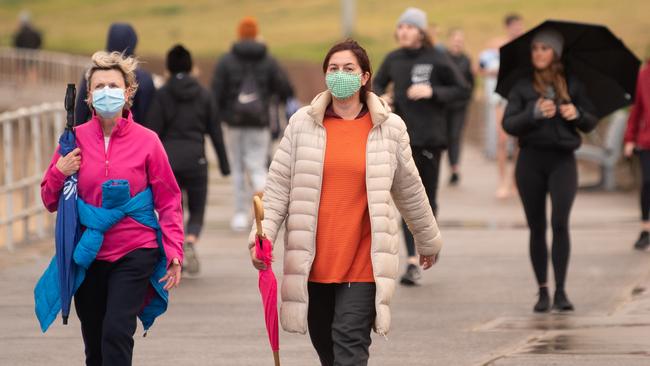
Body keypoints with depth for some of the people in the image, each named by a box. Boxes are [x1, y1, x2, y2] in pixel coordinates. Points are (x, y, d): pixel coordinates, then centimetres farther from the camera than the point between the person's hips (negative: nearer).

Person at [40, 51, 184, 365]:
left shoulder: (146, 141, -4)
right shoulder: (76, 139, 2)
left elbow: (168, 201, 2)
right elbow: (51, 202, 11)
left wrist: (174, 251, -8)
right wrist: (60, 172, -9)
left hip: (134, 254, -3)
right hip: (87, 256, 3)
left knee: (116, 333, -19)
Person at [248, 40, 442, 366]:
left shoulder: (389, 128, 3)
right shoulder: (303, 123, 4)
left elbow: (410, 191, 15)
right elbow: (278, 187, 3)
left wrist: (428, 240, 25)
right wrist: (263, 235, -9)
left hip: (362, 262, -2)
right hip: (312, 261, 2)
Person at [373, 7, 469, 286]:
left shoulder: (437, 59, -6)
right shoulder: (393, 59, 5)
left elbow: (462, 90, -4)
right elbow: (378, 84, 21)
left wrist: (432, 91, -17)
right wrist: (380, 97, -2)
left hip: (430, 136, -2)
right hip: (403, 136, 2)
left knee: (427, 199, 4)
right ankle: (413, 262, -5)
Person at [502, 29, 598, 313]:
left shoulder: (573, 85, 6)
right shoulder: (522, 87, 5)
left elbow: (591, 123, 10)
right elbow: (509, 124, -3)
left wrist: (577, 114, -11)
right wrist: (534, 113, -19)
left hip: (562, 160, -1)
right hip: (531, 161, 1)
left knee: (560, 222, -15)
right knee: (537, 227, 3)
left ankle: (560, 291, -11)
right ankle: (543, 292, 10)